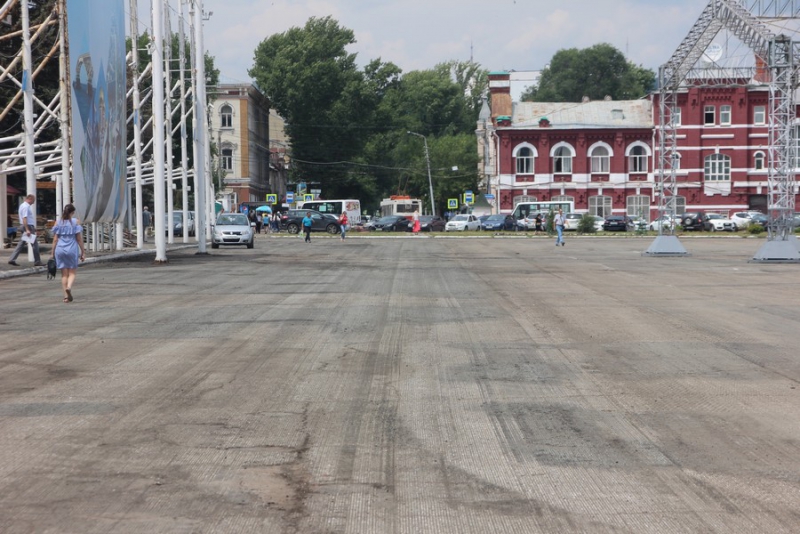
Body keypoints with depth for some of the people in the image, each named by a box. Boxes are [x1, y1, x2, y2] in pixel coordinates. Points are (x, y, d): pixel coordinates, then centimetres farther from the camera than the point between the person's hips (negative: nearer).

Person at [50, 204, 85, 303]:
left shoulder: (58, 222, 4)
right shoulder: (75, 221, -2)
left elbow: (55, 239, 3)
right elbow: (79, 239, -3)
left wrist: (53, 253, 8)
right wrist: (83, 252, 3)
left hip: (60, 250, 2)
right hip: (72, 250, -2)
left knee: (64, 274, 9)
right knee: (72, 272, 6)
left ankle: (66, 296, 7)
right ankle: (69, 287, -22)